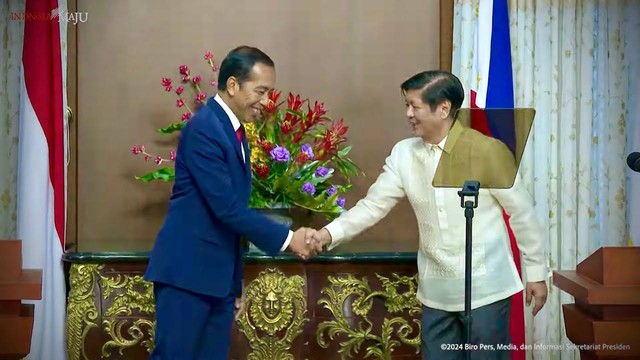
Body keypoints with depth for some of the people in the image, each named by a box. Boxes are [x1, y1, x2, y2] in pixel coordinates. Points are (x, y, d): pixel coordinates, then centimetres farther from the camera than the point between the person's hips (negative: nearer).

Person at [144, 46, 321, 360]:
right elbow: (226, 207, -21)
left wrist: (236, 281, 19)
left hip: (220, 274, 9)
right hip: (187, 271, -9)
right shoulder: (203, 127, -16)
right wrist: (287, 239, -14)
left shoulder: (234, 131, 13)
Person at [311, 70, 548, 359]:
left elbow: (522, 213, -6)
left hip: (486, 287, -4)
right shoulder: (403, 154, 0)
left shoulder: (487, 151, -13)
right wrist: (329, 234, -14)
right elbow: (373, 205, 0)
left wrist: (536, 271, -2)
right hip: (436, 291, 4)